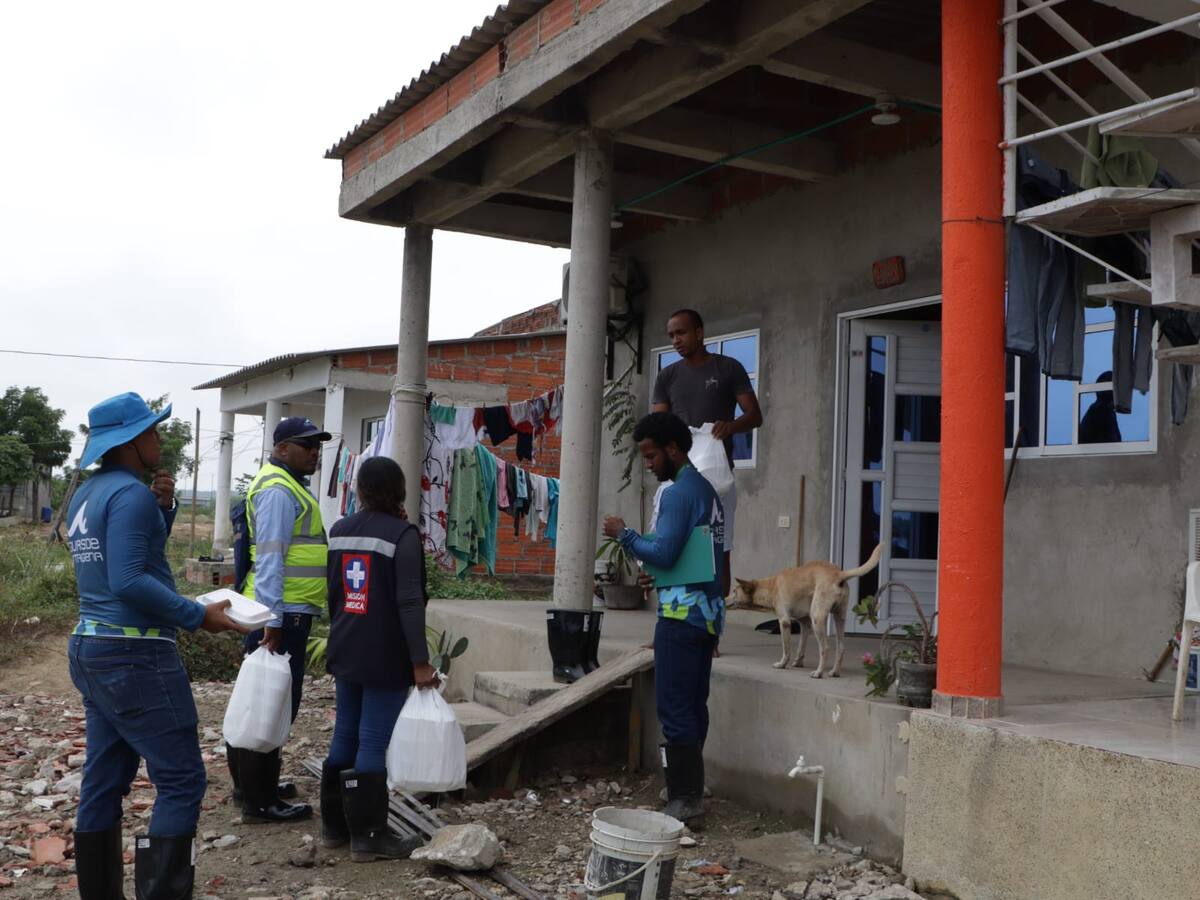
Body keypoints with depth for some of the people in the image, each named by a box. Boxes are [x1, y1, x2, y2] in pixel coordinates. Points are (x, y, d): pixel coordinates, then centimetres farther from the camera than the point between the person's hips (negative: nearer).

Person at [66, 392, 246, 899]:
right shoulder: (131, 493, -16)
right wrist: (199, 616, -20)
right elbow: (129, 580, -24)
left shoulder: (86, 495, 13)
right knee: (181, 781, -6)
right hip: (135, 655, -10)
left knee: (104, 782, 13)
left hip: (91, 650, 10)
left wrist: (164, 508, 7)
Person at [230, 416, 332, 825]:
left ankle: (251, 783, 32)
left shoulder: (290, 486, 18)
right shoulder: (278, 491, -15)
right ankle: (259, 802, 1)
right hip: (282, 615, -11)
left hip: (286, 612, 11)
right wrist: (272, 624, -25)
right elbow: (269, 560, -22)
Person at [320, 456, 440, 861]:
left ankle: (334, 825, 24)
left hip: (345, 650, 7)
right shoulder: (403, 534, -13)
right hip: (385, 657, -7)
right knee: (373, 743, -3)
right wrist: (420, 662, -16)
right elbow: (409, 603, -18)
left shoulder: (340, 530, 8)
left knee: (344, 736, 15)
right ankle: (368, 836, 3)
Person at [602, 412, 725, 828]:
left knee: (674, 709, -6)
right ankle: (689, 795, 18)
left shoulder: (679, 493, -13)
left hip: (682, 614, -10)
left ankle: (684, 804, -4)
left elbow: (664, 553, -21)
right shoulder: (706, 490, 17)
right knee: (693, 707, 12)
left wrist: (624, 535, -8)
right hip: (708, 612, 10)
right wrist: (656, 576, 17)